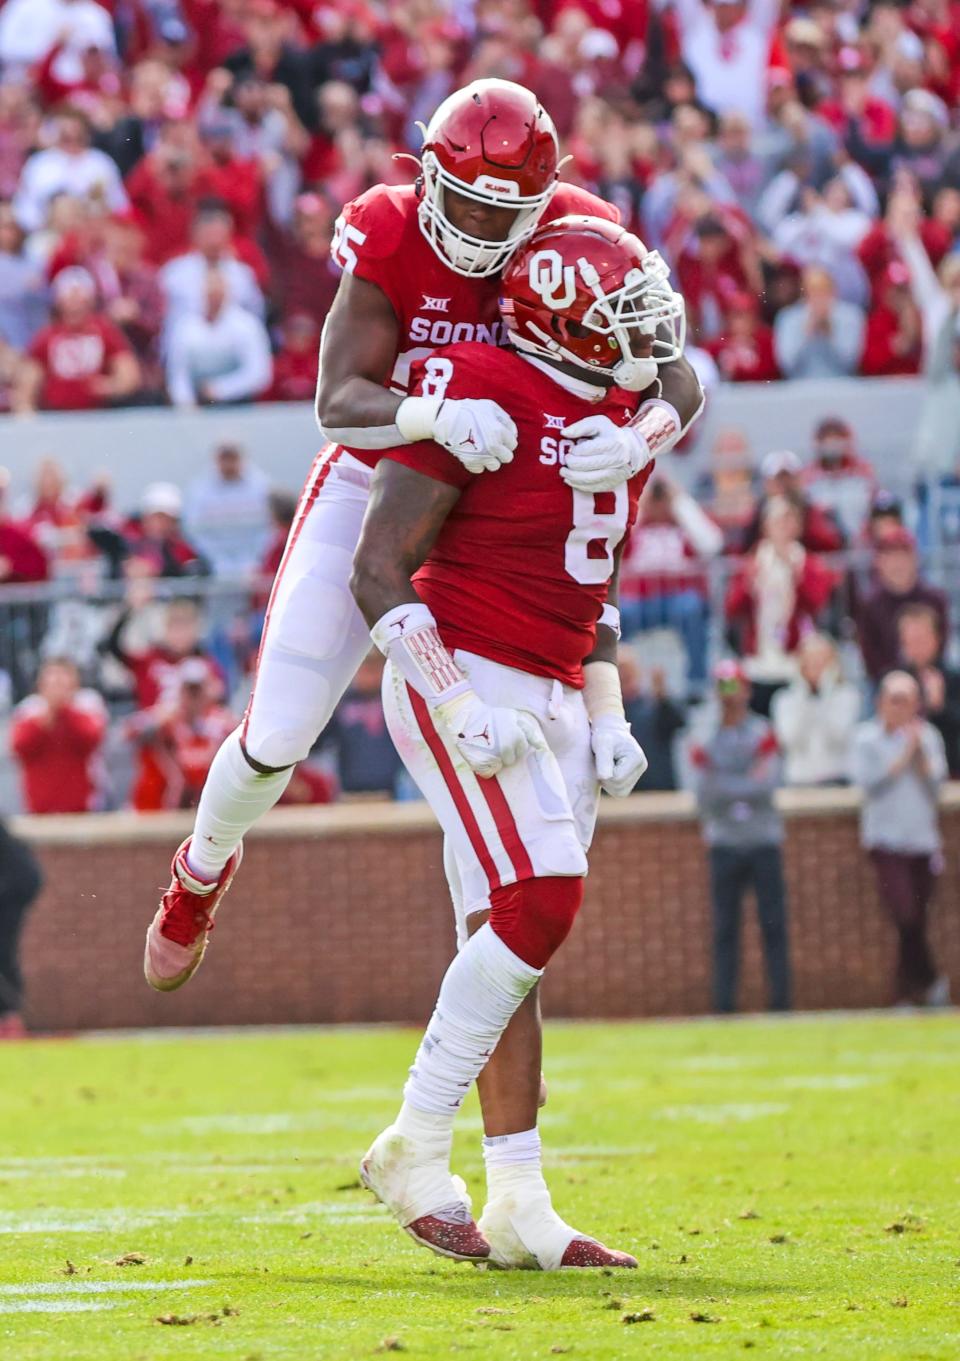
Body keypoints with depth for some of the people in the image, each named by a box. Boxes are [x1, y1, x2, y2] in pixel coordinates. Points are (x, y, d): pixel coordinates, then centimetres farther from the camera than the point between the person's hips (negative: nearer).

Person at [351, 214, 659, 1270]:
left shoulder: (616, 419, 13)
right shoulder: (479, 393, -14)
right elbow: (379, 569, -15)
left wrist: (607, 720, 17)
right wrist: (460, 707, -20)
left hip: (550, 697, 8)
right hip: (467, 681, -8)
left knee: (507, 944, 6)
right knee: (539, 903, -19)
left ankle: (520, 1214, 6)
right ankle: (413, 1150, -9)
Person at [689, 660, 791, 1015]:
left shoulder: (762, 733, 3)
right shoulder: (705, 737, 6)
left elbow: (767, 786, -10)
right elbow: (704, 798, -3)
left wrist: (721, 786, -12)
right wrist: (746, 785, -13)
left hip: (763, 842, -1)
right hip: (724, 844, 1)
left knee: (773, 924, -2)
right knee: (724, 929, 0)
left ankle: (781, 1000, 1)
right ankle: (723, 1004, 2)